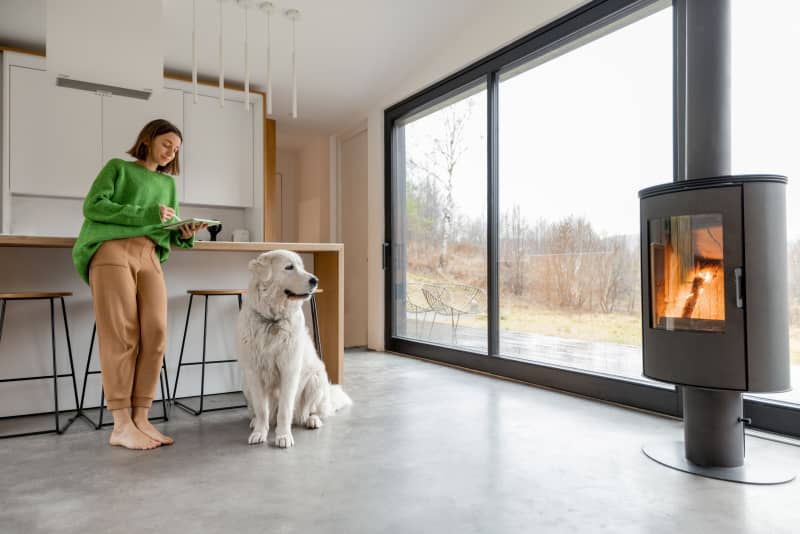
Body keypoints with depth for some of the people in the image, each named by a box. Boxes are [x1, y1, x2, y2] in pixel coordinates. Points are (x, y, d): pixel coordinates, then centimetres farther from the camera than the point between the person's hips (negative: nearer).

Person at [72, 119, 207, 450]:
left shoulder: (168, 183, 26)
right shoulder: (118, 167, 13)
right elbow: (93, 206, -3)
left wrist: (184, 235, -3)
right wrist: (147, 214, -11)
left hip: (150, 257, 4)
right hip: (112, 251, -4)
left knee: (155, 333, -11)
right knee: (121, 336, -10)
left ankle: (140, 419, -5)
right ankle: (121, 425, -7)